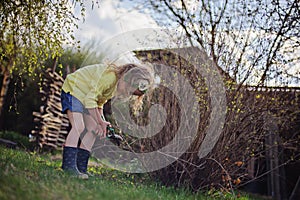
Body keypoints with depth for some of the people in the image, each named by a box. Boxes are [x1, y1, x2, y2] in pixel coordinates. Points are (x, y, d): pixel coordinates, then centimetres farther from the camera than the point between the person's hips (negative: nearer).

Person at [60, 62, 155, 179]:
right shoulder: (110, 76, -33)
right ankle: (69, 165, -24)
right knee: (78, 126, -24)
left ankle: (81, 168, 0)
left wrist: (101, 120, -5)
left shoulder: (119, 82, -5)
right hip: (73, 90, -9)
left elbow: (100, 99, 6)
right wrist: (100, 122, -24)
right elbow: (90, 99, -27)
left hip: (86, 96, 9)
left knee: (93, 130, -1)